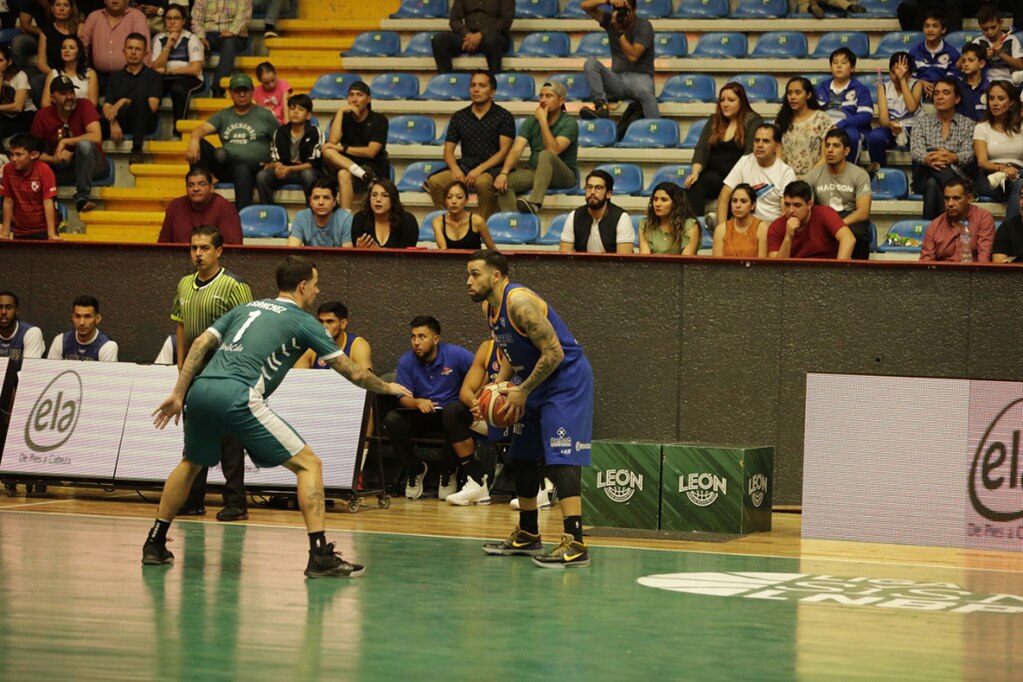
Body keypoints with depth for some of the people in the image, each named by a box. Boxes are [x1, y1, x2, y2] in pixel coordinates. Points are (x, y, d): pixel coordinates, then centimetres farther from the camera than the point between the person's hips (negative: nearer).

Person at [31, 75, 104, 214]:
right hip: (61, 168, 2)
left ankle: (82, 198, -33)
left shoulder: (84, 106, -11)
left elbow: (96, 137, -24)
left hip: (90, 165, -2)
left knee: (85, 144, -35)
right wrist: (53, 159, -24)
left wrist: (64, 142, -21)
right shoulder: (42, 116, -4)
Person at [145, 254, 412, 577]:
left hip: (201, 390, 6)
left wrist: (178, 393, 17)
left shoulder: (247, 308, 26)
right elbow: (353, 372, 13)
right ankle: (320, 556, -9)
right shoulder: (302, 321, 11)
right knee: (308, 464, 1)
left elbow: (201, 343, 17)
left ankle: (155, 545, 33)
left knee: (191, 464, 33)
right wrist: (388, 387, 30)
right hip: (237, 397, -6)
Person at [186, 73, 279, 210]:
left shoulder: (264, 115, 12)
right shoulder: (223, 116, 18)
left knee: (242, 170, -40)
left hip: (255, 168, -3)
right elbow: (202, 129, 1)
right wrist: (194, 141, -23)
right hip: (228, 168, 3)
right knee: (200, 144, -17)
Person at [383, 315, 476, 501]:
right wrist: (418, 402, -29)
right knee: (392, 420, -26)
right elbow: (403, 399, -5)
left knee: (452, 410, -39)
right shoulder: (406, 362, -1)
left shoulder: (455, 355, -8)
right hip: (422, 416, 3)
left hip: (452, 414, -3)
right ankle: (414, 470, -2)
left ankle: (448, 471, -22)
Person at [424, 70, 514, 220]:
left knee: (483, 183, -39)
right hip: (464, 167, 4)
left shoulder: (503, 116, 4)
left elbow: (504, 151, -5)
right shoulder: (459, 117, 15)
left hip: (491, 168, -4)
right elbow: (448, 150, 11)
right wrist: (455, 169, -12)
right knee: (434, 182, -24)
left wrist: (480, 169, -18)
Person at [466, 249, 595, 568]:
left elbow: (554, 353, -25)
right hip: (535, 382, 11)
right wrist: (499, 388, 5)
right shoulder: (488, 307, 7)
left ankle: (575, 545, -26)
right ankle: (527, 535, 29)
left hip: (567, 379, -11)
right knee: (521, 457, 16)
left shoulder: (519, 302, -23)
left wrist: (522, 392, -18)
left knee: (561, 459, -20)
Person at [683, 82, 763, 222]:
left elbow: (750, 153, -10)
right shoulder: (714, 121, 19)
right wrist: (695, 171, -11)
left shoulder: (753, 121, 3)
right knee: (693, 183, -29)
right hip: (714, 175, 4)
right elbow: (701, 148, 9)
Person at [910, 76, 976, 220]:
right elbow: (915, 149, -2)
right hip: (925, 177, 1)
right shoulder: (923, 121, 18)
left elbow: (968, 154, -4)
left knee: (933, 185, -37)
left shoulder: (967, 124, 15)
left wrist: (953, 158, -31)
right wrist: (927, 159, -30)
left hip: (957, 177, -1)